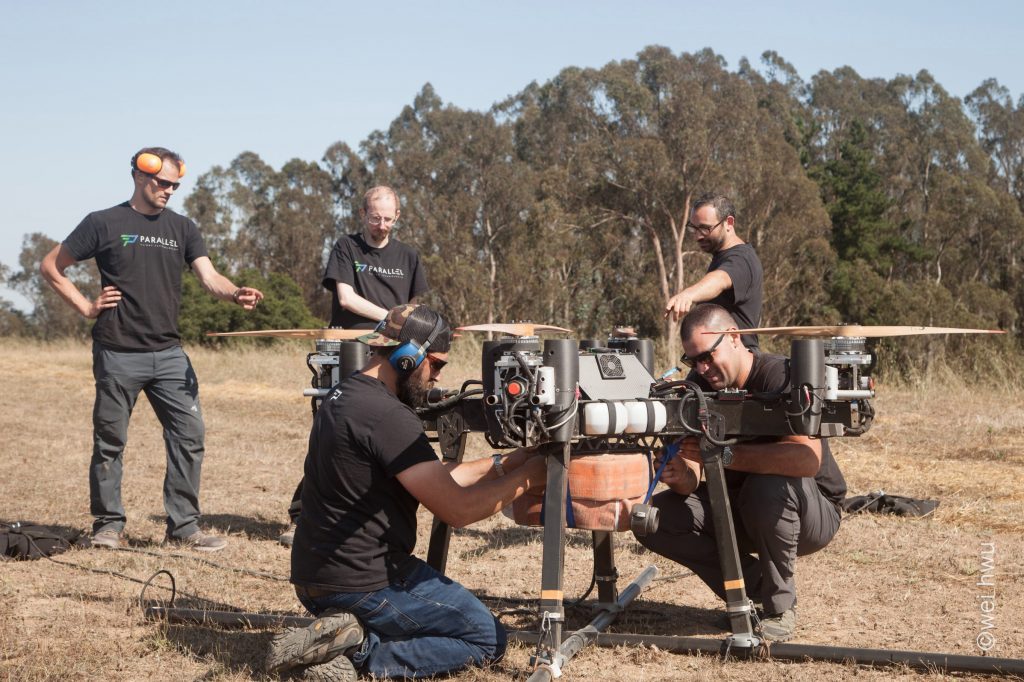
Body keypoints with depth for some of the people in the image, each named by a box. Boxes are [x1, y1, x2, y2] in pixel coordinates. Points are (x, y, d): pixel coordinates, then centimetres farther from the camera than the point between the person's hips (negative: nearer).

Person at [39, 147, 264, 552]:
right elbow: (51, 268, 5)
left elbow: (209, 278, -2)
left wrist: (236, 294, -23)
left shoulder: (182, 229, 10)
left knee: (189, 434, -1)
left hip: (168, 353, 4)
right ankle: (108, 524, 18)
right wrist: (86, 308, -4)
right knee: (110, 441, 4)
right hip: (118, 354, -4)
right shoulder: (104, 224, 0)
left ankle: (184, 527, 6)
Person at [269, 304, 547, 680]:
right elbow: (457, 510, -20)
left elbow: (433, 477, 14)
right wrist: (527, 477, -9)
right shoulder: (388, 417, -22)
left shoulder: (341, 396, 9)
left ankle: (344, 638, 5)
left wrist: (502, 463, 10)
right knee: (488, 639, 5)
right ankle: (359, 651, -8)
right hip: (363, 584, -10)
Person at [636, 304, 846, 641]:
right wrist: (681, 477, -36)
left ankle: (780, 605, -16)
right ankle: (754, 587, -1)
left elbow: (809, 458, -40)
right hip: (738, 511, 6)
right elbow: (691, 479, -11)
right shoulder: (697, 387, -5)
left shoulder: (781, 375, -23)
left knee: (768, 485, -39)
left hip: (814, 512, -5)